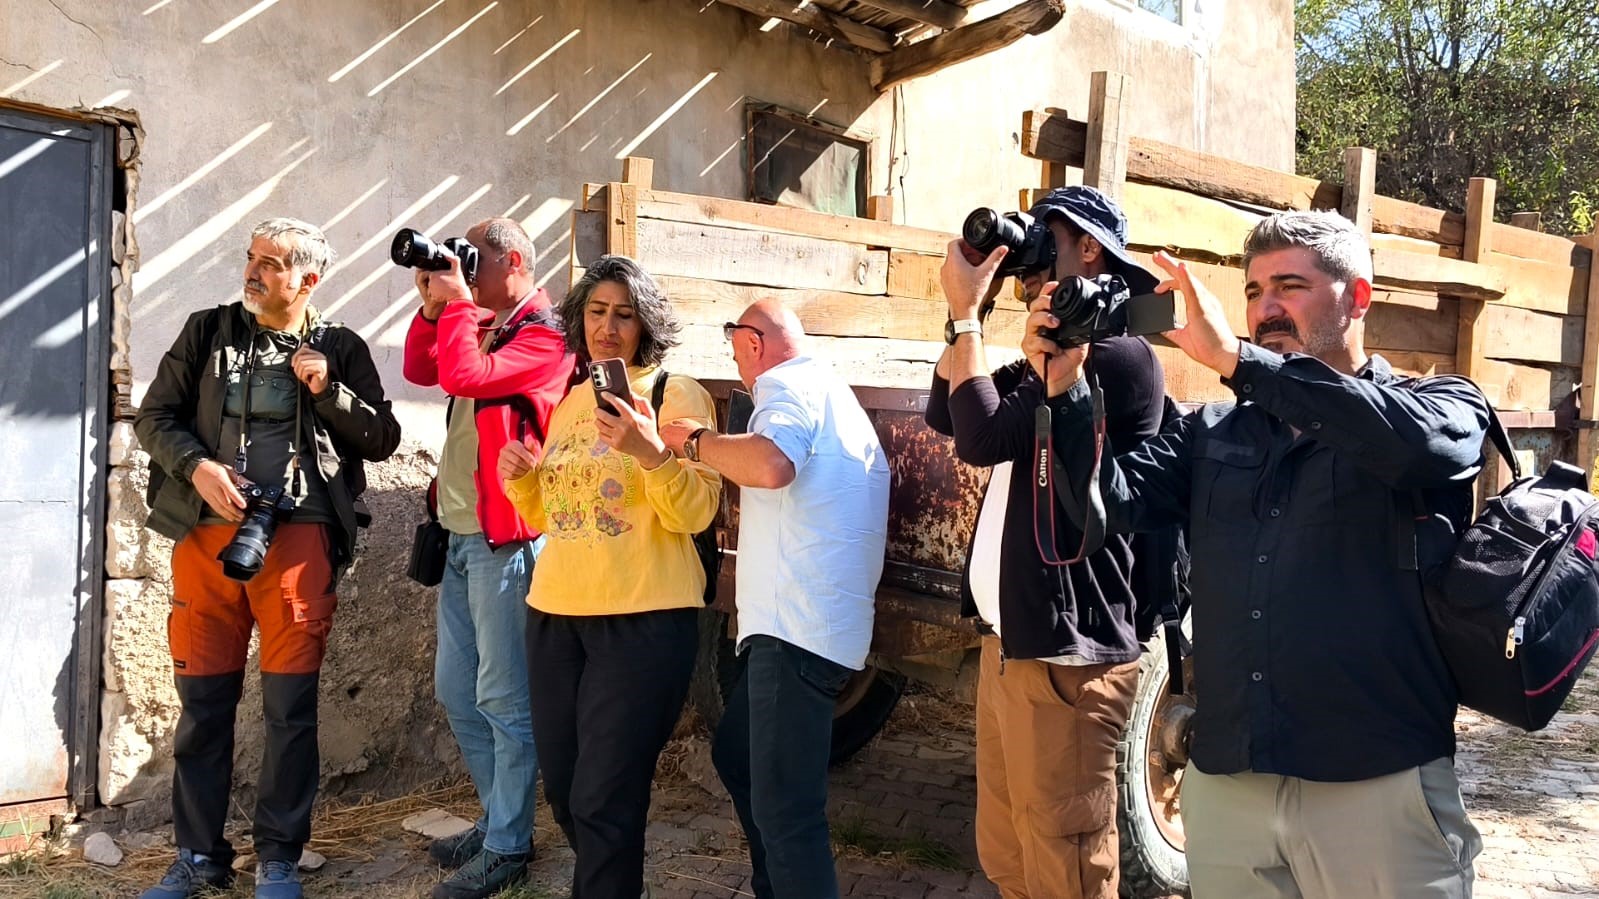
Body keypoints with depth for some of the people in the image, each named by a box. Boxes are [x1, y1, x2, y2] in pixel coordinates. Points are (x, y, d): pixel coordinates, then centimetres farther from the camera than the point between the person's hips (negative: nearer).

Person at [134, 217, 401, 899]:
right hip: (206, 533, 2)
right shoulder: (207, 331, 12)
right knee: (203, 702, 6)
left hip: (297, 535, -2)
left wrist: (328, 390, -7)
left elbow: (383, 439, 7)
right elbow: (154, 416, 10)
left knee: (290, 706, 0)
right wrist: (197, 466, -8)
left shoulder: (340, 348, 8)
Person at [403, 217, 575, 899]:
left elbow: (464, 377, -23)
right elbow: (420, 371, 21)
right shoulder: (482, 326, 15)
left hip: (503, 541, -9)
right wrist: (434, 306, 8)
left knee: (504, 700, -2)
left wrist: (456, 302, -10)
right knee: (456, 691, 16)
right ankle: (498, 817, 29)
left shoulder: (545, 336, -11)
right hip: (461, 536, 9)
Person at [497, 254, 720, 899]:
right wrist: (519, 481, 1)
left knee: (603, 801, -4)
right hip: (554, 614, 7)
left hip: (643, 619, -7)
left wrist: (649, 450, -30)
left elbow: (696, 513, -15)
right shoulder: (569, 400, 15)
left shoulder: (676, 393, -4)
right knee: (564, 791, 16)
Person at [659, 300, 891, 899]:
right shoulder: (827, 392, 26)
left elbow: (770, 465, -29)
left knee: (784, 807, -13)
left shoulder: (790, 387, -7)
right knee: (736, 755, 24)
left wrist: (694, 441, -15)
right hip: (798, 622, 11)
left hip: (798, 629, -11)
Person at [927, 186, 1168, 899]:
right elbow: (944, 415, 17)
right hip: (1008, 641, 9)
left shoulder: (1118, 356, -14)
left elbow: (982, 437, -19)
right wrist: (964, 312, 8)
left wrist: (967, 313, -9)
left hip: (1062, 652, -9)